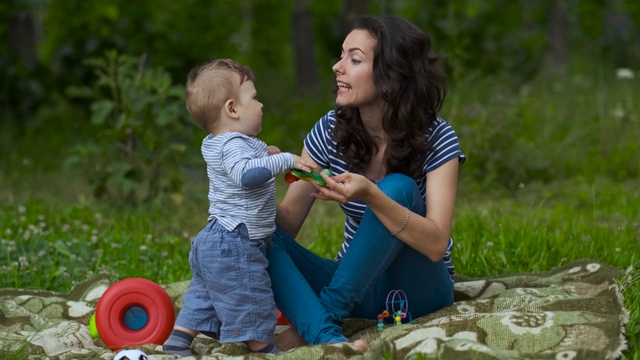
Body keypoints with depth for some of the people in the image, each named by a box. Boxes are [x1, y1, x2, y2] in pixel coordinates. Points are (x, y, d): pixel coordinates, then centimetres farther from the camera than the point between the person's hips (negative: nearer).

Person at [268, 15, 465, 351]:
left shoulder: (437, 139, -15)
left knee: (399, 188, -30)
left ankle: (316, 318, -27)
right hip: (356, 285, 4)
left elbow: (436, 244, -25)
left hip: (417, 288, -3)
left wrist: (370, 195, -39)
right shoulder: (331, 130, -4)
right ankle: (325, 334, -43)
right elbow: (288, 225, -4)